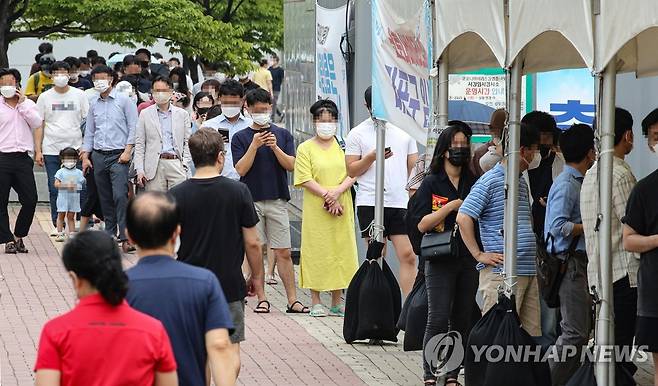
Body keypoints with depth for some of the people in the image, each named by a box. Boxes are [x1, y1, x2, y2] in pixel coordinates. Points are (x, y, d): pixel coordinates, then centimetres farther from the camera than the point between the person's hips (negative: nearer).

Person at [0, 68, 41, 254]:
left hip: (23, 158, 2)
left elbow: (37, 123, -5)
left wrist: (22, 103, -5)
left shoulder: (28, 104, 11)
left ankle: (19, 236, 17)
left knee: (30, 200, -1)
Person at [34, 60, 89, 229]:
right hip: (51, 150, 1)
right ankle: (58, 226, 10)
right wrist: (38, 150, 0)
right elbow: (39, 126, 8)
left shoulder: (79, 95, 6)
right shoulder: (45, 97, 7)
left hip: (75, 149, -1)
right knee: (55, 190, 3)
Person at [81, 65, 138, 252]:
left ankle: (125, 236, -19)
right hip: (99, 156, 5)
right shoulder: (94, 105, 14)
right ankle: (110, 235, 11)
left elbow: (133, 128, -3)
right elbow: (89, 132, 19)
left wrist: (127, 151, -11)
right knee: (105, 199, 6)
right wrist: (85, 156, 12)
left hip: (118, 155, -5)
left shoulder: (124, 101, 0)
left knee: (120, 196, -16)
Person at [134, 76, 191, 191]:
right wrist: (139, 170, -1)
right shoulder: (145, 114, 10)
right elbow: (139, 144, 8)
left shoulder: (182, 114, 12)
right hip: (154, 167, 0)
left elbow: (187, 143, 12)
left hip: (176, 163, 0)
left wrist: (185, 165, -1)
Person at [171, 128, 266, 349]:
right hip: (230, 285, -1)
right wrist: (257, 279, 10)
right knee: (231, 347, 5)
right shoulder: (238, 192, -8)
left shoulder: (177, 196, -6)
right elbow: (252, 243, -4)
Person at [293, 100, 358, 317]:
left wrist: (338, 191, -15)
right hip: (316, 209, -2)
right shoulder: (305, 148, 2)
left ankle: (337, 302, 11)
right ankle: (316, 302, 5)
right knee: (317, 252, -1)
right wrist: (327, 196, -15)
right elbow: (306, 179, -6)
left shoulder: (342, 146, 10)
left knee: (340, 250, 4)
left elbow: (352, 175, 3)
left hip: (341, 209, 3)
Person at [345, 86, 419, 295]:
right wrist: (372, 157, -14)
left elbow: (414, 168, 17)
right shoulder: (358, 134, 5)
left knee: (408, 255, -5)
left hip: (401, 202, 2)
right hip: (371, 203, -2)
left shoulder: (404, 133, 15)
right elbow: (351, 170, 2)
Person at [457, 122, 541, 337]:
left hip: (528, 271, 9)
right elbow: (463, 218, -15)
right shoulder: (490, 181, -8)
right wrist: (479, 255, -15)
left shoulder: (522, 183, 19)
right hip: (502, 273, -9)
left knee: (531, 333, 7)